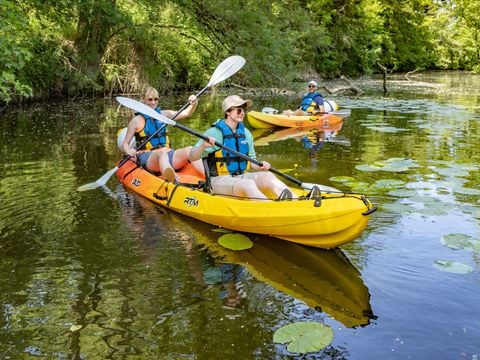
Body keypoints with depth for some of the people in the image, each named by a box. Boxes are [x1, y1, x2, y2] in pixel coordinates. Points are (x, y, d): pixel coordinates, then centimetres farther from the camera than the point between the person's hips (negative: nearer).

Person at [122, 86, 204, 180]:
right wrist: (130, 151, -17)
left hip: (167, 154, 5)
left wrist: (194, 103, -3)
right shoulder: (137, 120, 5)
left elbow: (186, 113, 17)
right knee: (162, 153, -40)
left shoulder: (163, 114, 17)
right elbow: (125, 143, 6)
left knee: (189, 149, -25)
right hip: (147, 158, -4)